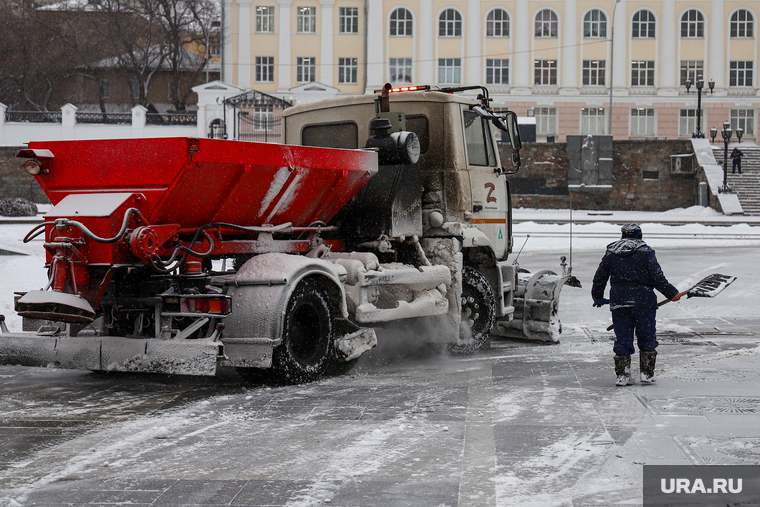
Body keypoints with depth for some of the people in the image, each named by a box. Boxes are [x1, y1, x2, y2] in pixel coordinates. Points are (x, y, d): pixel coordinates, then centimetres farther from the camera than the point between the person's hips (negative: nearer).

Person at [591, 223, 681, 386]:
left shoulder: (610, 253, 10)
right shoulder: (646, 252, -1)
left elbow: (599, 277, 15)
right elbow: (657, 277, -7)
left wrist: (597, 297, 30)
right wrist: (671, 293, 3)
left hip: (618, 301, 3)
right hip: (643, 301, -3)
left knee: (622, 338, 7)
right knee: (647, 338, 8)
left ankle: (622, 375, 3)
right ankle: (647, 373, 7)